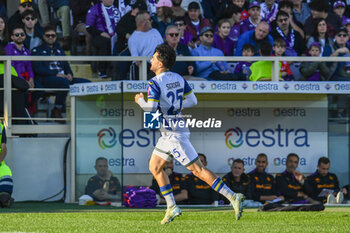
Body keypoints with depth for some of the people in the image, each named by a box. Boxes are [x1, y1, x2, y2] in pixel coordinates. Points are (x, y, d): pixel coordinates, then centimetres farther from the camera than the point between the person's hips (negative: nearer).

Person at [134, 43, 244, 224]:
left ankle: (233, 197, -13)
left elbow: (151, 107, -26)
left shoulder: (155, 83, -15)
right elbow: (192, 101, 11)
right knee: (154, 167, 16)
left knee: (198, 170, -9)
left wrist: (140, 101, -5)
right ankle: (172, 207, 14)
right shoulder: (178, 78, 8)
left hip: (174, 133, -9)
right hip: (169, 134, 9)